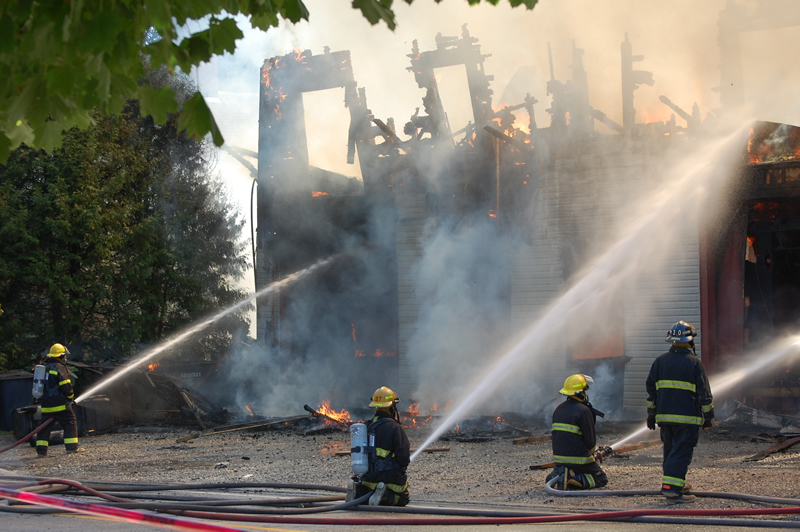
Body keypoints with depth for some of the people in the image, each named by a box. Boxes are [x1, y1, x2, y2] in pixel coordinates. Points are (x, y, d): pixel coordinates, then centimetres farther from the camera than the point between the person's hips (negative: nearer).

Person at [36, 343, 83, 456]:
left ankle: (41, 450, 5)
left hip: (46, 404, 7)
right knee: (70, 422, 2)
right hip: (60, 404, -7)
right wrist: (70, 396, 1)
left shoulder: (45, 368, 15)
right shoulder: (59, 368, -10)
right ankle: (72, 447, -2)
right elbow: (65, 386, -16)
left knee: (45, 425, 10)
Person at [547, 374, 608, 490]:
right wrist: (593, 453, 8)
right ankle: (572, 479, -15)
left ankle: (557, 474, 3)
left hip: (558, 458, 7)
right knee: (601, 479, 8)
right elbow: (590, 440, -14)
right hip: (578, 460, -7)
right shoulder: (584, 411, -15)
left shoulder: (559, 409, 10)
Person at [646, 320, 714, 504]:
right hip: (687, 418, -5)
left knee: (670, 451, 17)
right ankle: (671, 489, -16)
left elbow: (651, 390, 13)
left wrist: (651, 415, 20)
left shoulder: (660, 361, 8)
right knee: (681, 452, -6)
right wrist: (708, 418, 5)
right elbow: (704, 393, -4)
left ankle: (677, 484, 27)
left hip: (665, 415, 5)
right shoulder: (694, 363, -6)